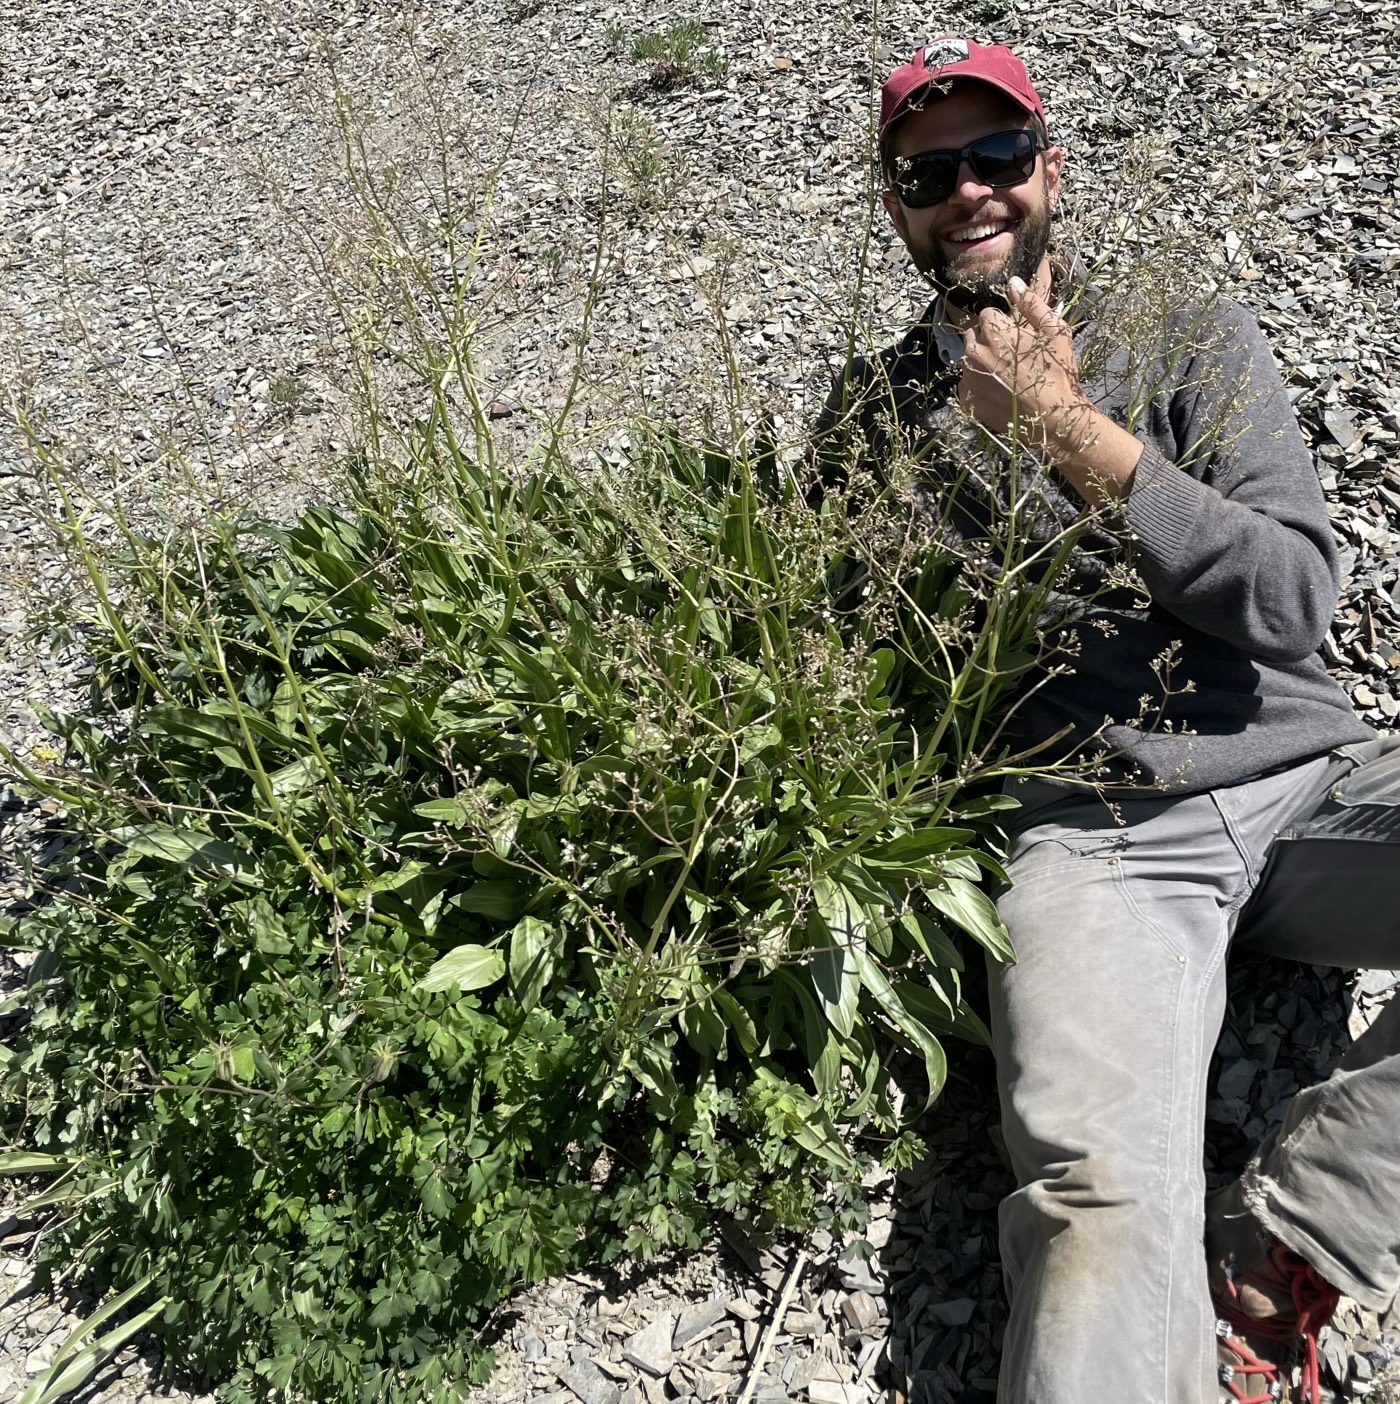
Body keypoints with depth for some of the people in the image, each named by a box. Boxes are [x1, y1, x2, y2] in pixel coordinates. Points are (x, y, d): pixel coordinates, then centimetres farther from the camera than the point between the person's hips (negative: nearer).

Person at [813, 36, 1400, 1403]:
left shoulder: (1193, 340, 9)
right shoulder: (870, 411, 11)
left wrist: (1072, 431, -11)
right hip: (1096, 838, -2)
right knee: (1104, 1196, -30)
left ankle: (1268, 1264, -13)